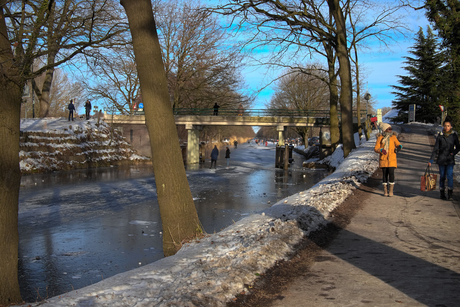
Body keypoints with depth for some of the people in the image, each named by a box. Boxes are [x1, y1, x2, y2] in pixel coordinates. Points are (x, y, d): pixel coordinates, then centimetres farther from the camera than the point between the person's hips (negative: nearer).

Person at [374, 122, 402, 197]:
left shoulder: (393, 137, 6)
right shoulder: (380, 138, 1)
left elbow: (398, 144, 16)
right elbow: (376, 148, -1)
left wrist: (399, 147, -8)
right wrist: (381, 150, -22)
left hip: (392, 159, 1)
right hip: (383, 159, 0)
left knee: (391, 173, -10)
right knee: (385, 174, 2)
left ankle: (391, 190, -1)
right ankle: (385, 190, 13)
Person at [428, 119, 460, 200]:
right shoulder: (440, 136, -1)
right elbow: (435, 149, 0)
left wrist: (453, 153, -9)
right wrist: (431, 160, -5)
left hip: (450, 159, 0)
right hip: (441, 159, 1)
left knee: (450, 175, -12)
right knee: (442, 176, 5)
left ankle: (450, 194, -9)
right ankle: (442, 193, 15)